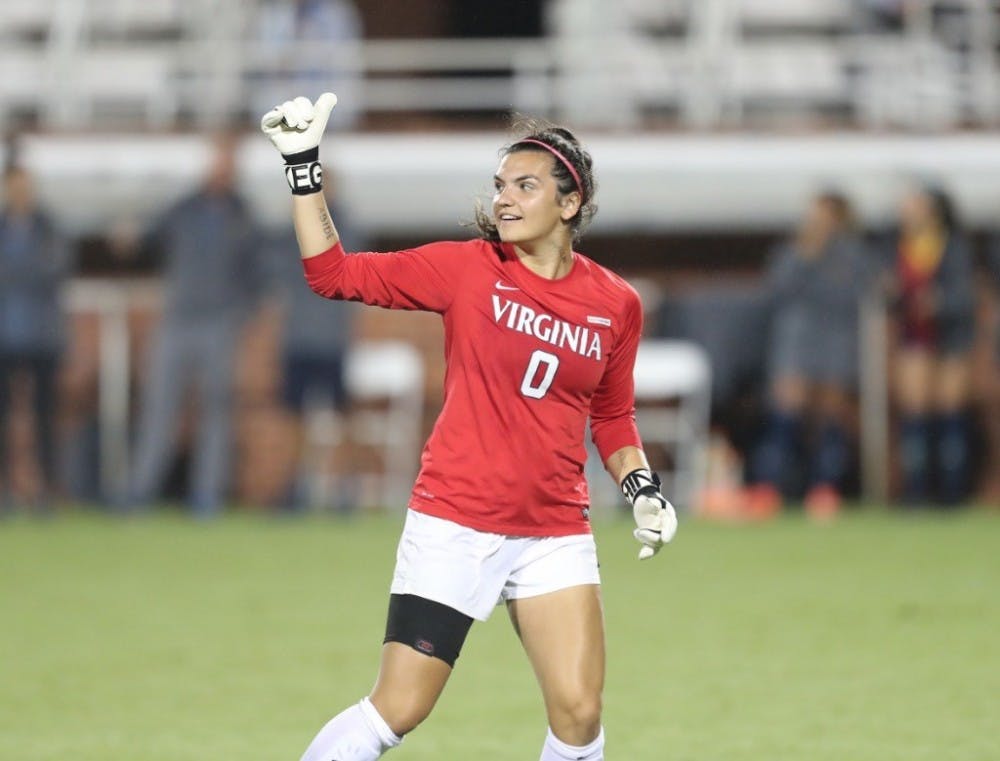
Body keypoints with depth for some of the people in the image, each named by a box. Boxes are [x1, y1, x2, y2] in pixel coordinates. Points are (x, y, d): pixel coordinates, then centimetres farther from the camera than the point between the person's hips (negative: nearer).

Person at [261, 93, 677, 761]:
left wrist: (643, 488, 2)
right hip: (455, 525, -3)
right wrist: (304, 166, -12)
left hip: (555, 533, 3)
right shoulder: (467, 268, -4)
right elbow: (334, 273, -5)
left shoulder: (616, 304, 4)